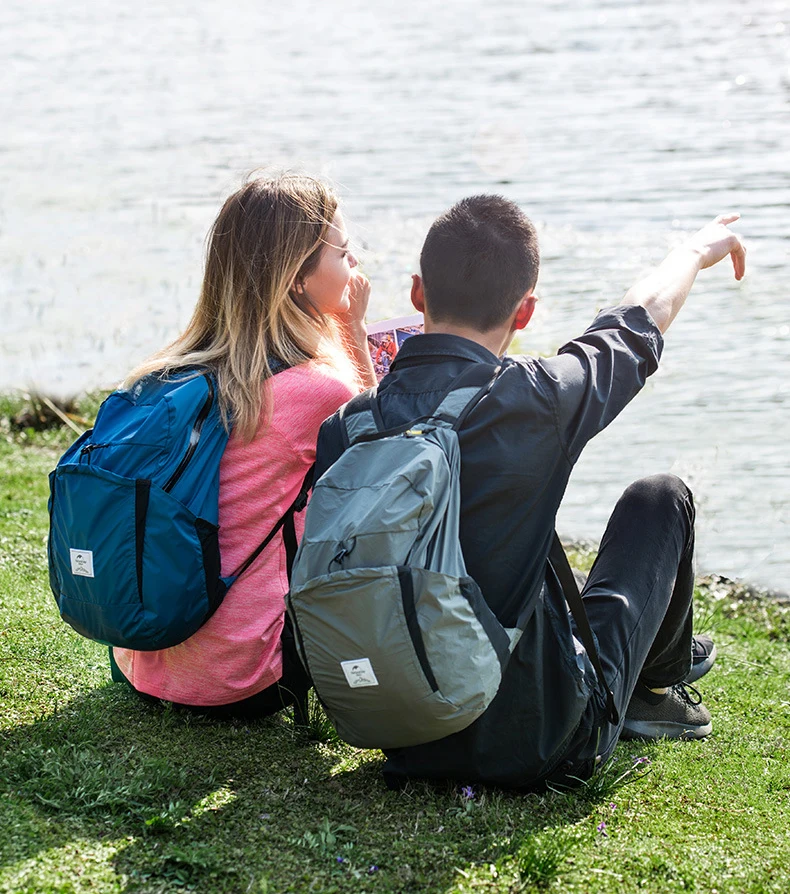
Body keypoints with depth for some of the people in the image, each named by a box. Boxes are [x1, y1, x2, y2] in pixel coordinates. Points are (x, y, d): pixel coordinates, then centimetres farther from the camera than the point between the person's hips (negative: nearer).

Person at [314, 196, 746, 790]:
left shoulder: (342, 428, -12)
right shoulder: (531, 402, -23)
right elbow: (641, 322, 0)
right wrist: (697, 251, 22)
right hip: (538, 745, -4)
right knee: (660, 499, 16)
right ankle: (657, 688, 41)